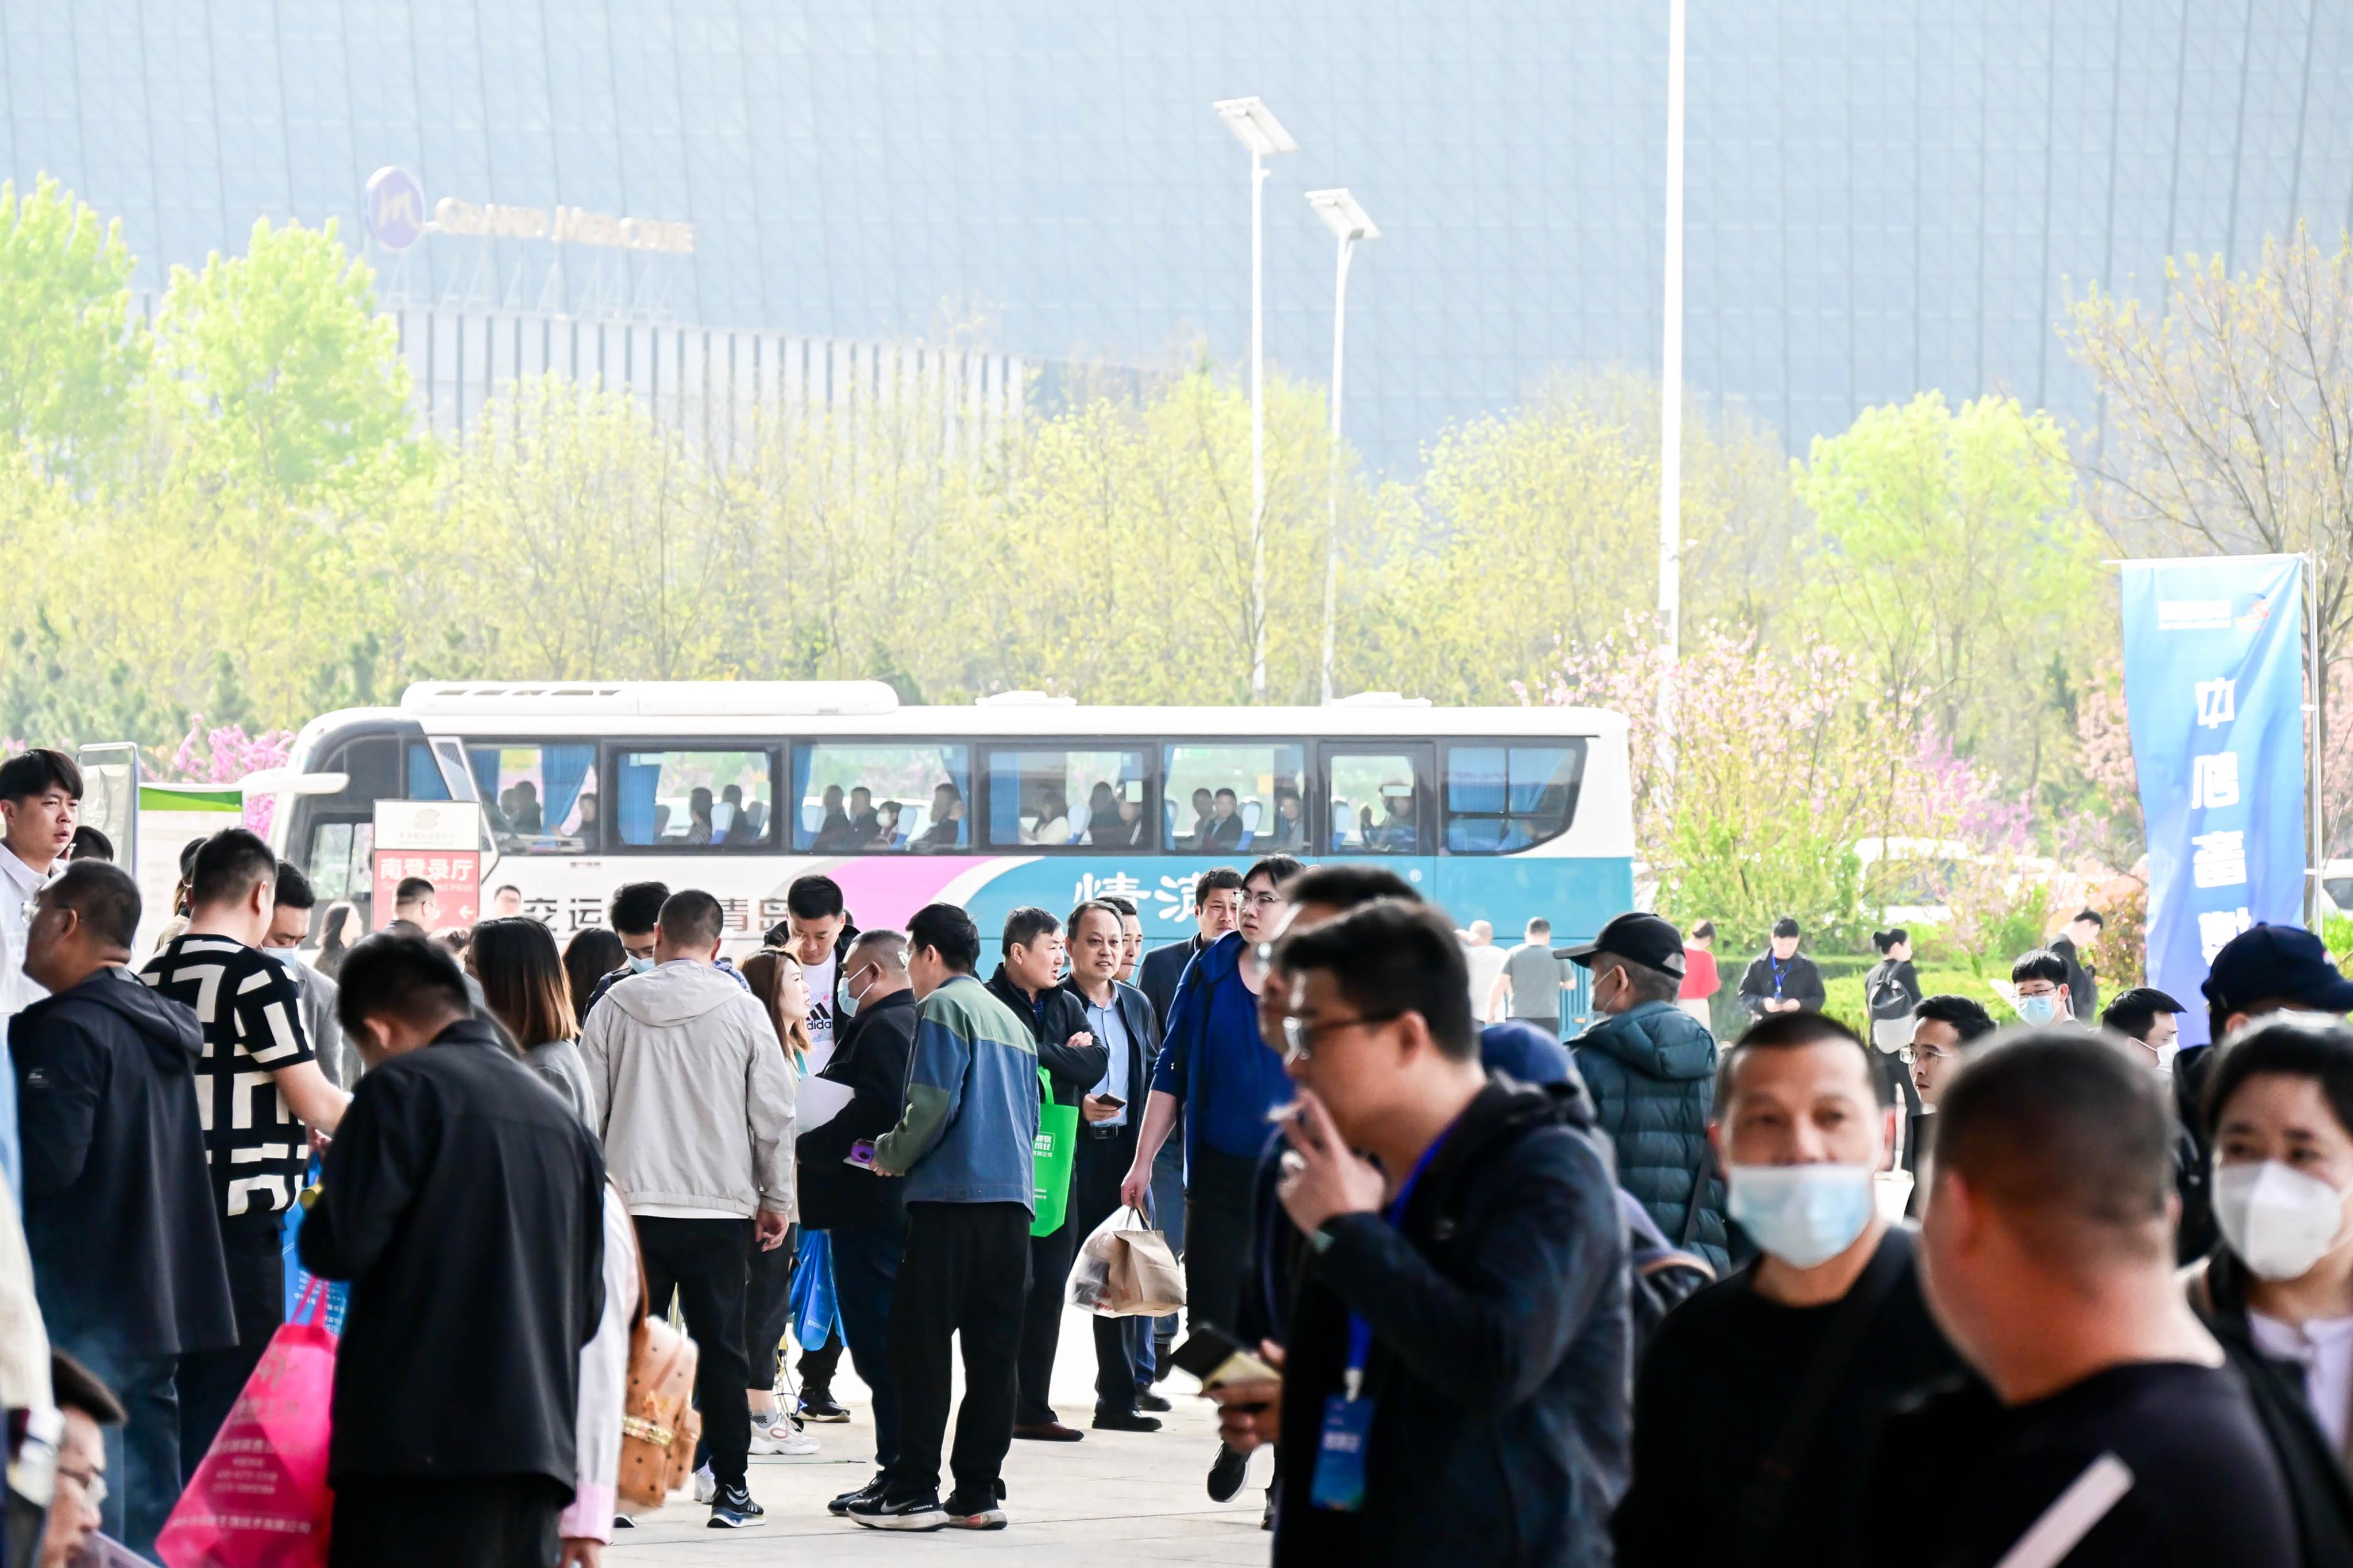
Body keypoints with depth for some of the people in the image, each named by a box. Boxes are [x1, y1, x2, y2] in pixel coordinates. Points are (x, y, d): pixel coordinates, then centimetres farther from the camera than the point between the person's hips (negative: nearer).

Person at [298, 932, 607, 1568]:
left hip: (422, 1442, -7)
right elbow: (588, 1307, 19)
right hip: (540, 1442, 7)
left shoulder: (403, 1088, -4)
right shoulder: (560, 1119, 17)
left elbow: (339, 1246, -11)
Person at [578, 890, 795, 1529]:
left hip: (633, 1206, 0)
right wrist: (777, 1200, 11)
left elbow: (586, 1108, 3)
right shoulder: (743, 1011, -1)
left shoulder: (616, 1006, 0)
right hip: (721, 1209, 0)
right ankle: (730, 1491, 7)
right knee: (721, 1349, 6)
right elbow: (774, 1114, 1)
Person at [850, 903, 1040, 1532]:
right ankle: (979, 1492, 6)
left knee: (920, 1345, -3)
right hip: (1013, 1200, 7)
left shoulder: (943, 1009, -5)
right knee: (994, 1350, 6)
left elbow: (931, 1106, -15)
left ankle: (913, 1491, -4)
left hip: (951, 1198, -7)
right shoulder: (1012, 1021, 19)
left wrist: (891, 1155, 2)